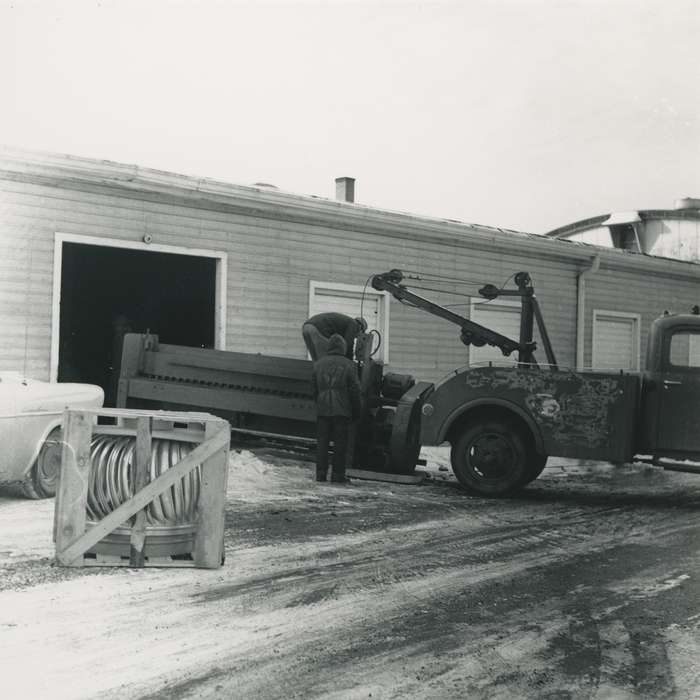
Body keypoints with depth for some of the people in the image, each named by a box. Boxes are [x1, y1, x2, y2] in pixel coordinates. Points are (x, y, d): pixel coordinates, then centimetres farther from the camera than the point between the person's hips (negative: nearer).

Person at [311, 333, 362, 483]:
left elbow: (313, 389, 12)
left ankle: (321, 474, 6)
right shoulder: (348, 365, -3)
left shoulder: (318, 364, 8)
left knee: (322, 442, 7)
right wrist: (356, 411, 7)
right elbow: (355, 391, -3)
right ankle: (338, 475, 3)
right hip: (342, 409, -3)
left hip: (322, 409, 3)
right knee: (340, 443, 2)